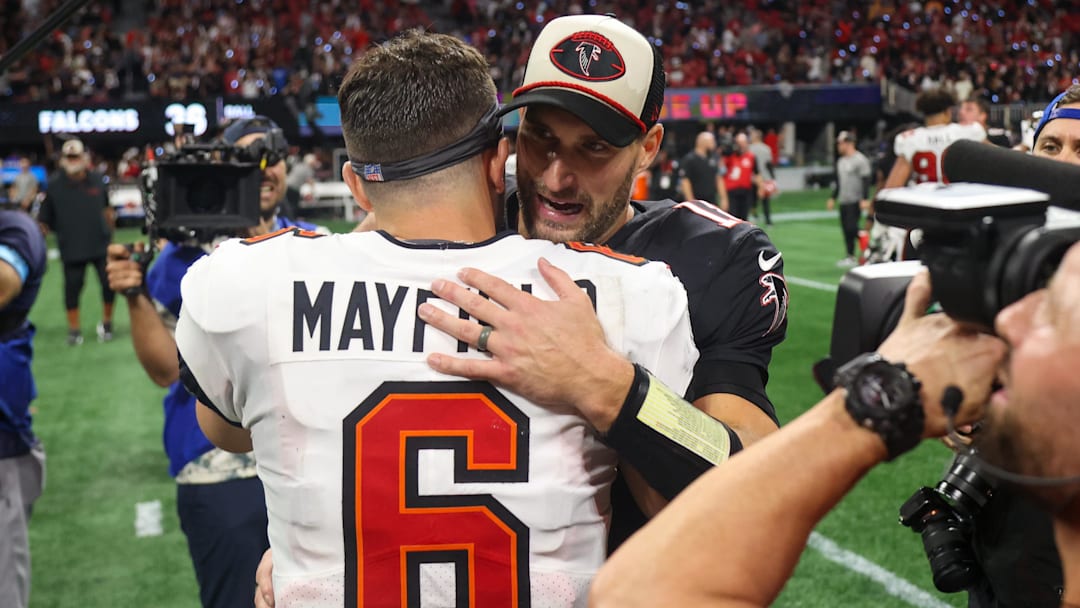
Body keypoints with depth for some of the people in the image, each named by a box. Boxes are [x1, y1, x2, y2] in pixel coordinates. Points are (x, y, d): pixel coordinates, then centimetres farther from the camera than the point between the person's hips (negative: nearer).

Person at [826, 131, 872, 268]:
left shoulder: (860, 160, -11)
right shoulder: (841, 161, 16)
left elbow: (866, 180, -15)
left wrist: (865, 199, -20)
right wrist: (833, 198, 24)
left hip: (855, 201, -8)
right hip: (844, 201, 8)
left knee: (852, 227, -17)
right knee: (846, 229, 7)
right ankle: (851, 257, 13)